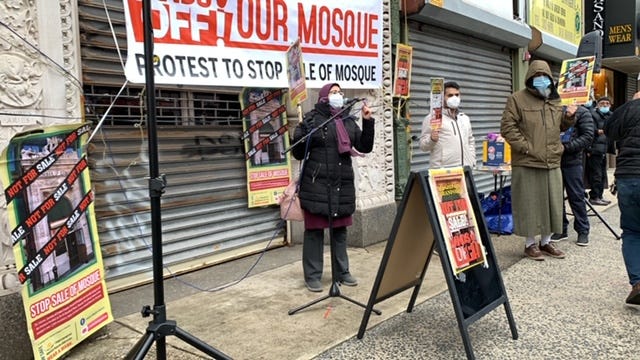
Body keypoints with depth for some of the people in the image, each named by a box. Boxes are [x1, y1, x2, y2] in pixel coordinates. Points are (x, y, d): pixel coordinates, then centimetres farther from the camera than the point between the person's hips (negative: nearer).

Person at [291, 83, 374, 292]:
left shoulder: (349, 121, 13)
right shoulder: (311, 119, -1)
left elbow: (365, 147, 8)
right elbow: (298, 153, -1)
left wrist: (368, 122, -1)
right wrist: (302, 134, -21)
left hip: (343, 185, 5)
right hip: (316, 185, -4)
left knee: (340, 230, 12)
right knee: (314, 230, 0)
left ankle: (342, 272, 24)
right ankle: (312, 276, 10)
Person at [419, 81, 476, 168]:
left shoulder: (465, 118, 19)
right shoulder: (432, 117, -2)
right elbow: (423, 146, -5)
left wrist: (472, 163, 13)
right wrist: (432, 139, -26)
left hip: (465, 168, 6)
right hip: (443, 170, -6)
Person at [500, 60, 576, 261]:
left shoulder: (555, 101, 15)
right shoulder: (517, 99, -4)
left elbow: (561, 127, 26)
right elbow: (507, 127, -10)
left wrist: (569, 117, 6)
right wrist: (524, 147, -16)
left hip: (552, 162, 6)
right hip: (527, 163, -6)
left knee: (552, 204, 12)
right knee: (530, 204, 1)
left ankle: (546, 242, 26)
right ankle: (530, 244, 14)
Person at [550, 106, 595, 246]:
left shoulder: (582, 112, -1)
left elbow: (588, 136, -9)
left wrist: (566, 147, -17)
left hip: (572, 162, -4)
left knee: (576, 197, 3)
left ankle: (583, 231, 16)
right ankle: (561, 229, 20)